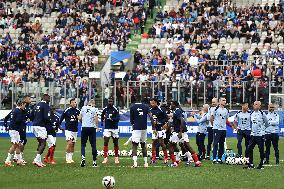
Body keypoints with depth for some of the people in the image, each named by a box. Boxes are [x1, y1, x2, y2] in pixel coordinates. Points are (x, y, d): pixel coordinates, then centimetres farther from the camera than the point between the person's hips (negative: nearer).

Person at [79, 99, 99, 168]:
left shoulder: (83, 108, 4)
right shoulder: (94, 109, -3)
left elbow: (80, 118, 8)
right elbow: (96, 119, -13)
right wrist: (97, 126, 0)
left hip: (84, 128, 1)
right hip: (92, 128, -1)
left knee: (83, 144, 9)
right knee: (93, 145, 5)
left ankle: (83, 156, -15)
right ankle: (94, 161, 5)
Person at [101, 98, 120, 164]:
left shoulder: (115, 109, -5)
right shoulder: (105, 109, 3)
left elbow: (118, 118, -14)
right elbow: (102, 116, 24)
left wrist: (111, 119, -27)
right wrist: (102, 121, 12)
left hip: (114, 128, -1)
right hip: (107, 128, 1)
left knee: (116, 143, 8)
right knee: (105, 142, -10)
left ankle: (116, 158, 22)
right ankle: (105, 158, -11)